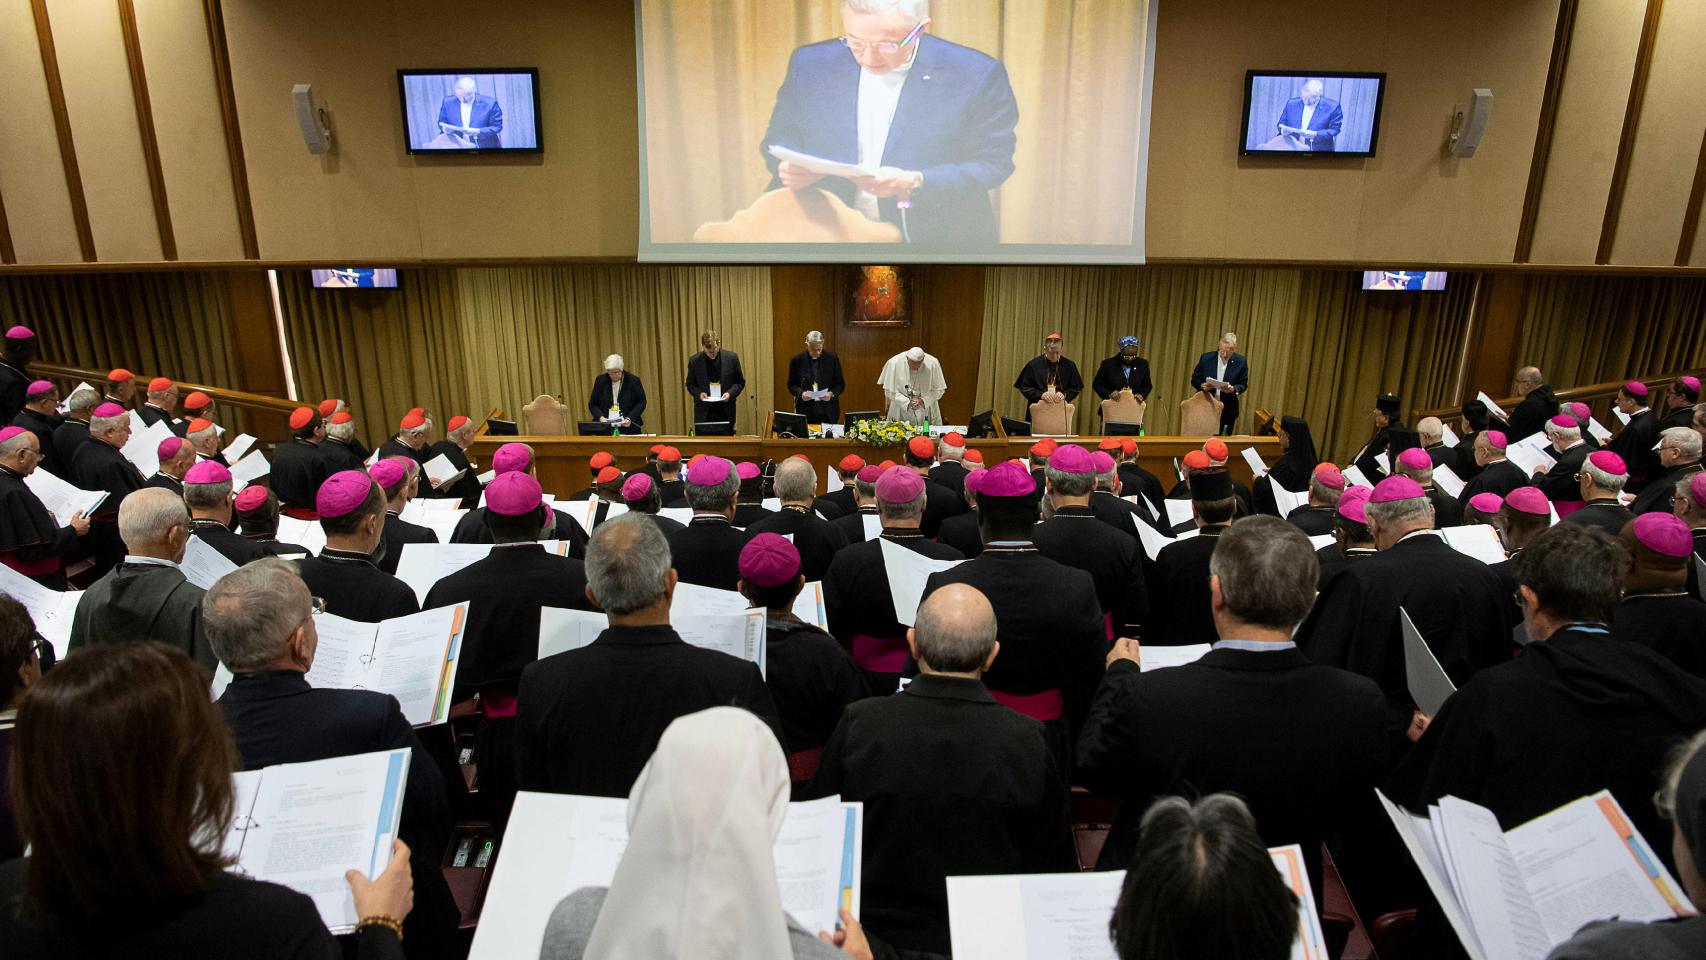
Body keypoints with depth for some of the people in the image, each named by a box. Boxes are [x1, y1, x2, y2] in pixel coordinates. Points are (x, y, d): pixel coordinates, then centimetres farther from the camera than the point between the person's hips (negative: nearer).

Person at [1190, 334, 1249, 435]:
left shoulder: (1241, 361, -2)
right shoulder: (1206, 358, -2)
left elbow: (1243, 384, 2)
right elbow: (1194, 379, 4)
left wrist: (1233, 389, -19)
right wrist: (1202, 385, -18)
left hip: (1227, 411, 0)